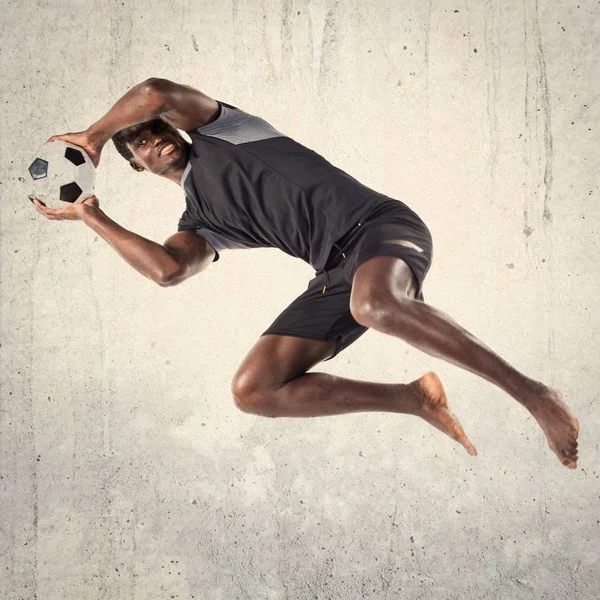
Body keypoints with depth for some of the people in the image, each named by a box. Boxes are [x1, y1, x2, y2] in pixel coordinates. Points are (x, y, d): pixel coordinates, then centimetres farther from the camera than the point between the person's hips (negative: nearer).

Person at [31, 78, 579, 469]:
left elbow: (157, 93, -3)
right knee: (252, 391, -5)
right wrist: (92, 216, 12)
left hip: (378, 225, -6)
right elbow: (168, 270, 2)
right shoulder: (197, 222, 25)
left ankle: (533, 393, -33)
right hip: (335, 272, 7)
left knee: (373, 303, -41)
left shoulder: (217, 128, 15)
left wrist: (92, 136, 13)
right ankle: (419, 401, -4)